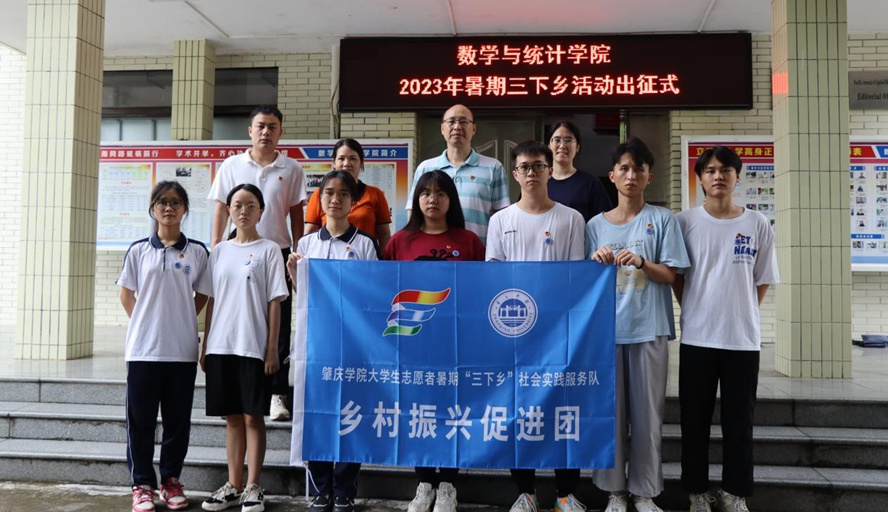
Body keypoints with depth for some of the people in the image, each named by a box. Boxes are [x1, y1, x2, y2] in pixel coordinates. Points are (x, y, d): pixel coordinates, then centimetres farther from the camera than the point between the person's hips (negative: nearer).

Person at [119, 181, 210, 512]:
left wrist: (181, 321, 3)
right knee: (141, 420, 5)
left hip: (182, 349, 0)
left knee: (178, 419, 8)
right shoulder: (138, 250, 3)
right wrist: (143, 323, 2)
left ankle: (171, 479, 23)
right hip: (143, 348, 0)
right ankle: (142, 484, 17)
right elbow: (126, 293, 9)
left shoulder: (197, 251, 2)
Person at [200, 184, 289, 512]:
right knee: (232, 416, 11)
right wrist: (205, 346, 9)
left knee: (253, 417, 1)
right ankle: (233, 486, 20)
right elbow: (212, 301, 13)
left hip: (254, 346, -4)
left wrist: (272, 349, -9)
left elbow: (275, 302, -4)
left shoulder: (269, 250, 0)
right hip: (221, 345, 4)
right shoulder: (219, 251, 12)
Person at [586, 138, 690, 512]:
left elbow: (669, 275, -1)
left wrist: (641, 262, -20)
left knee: (647, 412, 3)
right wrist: (598, 262, -11)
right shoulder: (596, 224, 8)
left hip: (649, 328, -1)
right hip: (607, 329, 1)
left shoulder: (662, 219, 3)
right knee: (609, 411, 5)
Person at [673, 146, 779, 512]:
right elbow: (675, 276, 4)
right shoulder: (685, 222, -1)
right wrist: (696, 313, 1)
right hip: (697, 337, -1)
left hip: (743, 338, 1)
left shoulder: (758, 225, 2)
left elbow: (762, 281, 8)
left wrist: (740, 316, 4)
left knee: (739, 421, 9)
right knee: (695, 420, 7)